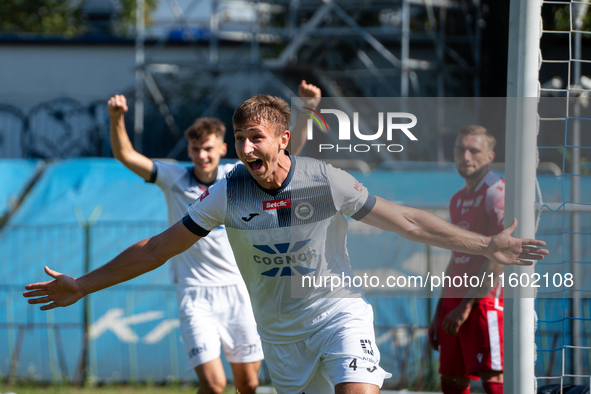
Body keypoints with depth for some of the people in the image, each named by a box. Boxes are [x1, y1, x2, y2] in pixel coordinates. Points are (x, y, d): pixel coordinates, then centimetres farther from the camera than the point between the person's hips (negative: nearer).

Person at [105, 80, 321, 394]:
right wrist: (117, 120, -27)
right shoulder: (173, 180, 0)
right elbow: (126, 155, -9)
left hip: (237, 290, 2)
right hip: (195, 295, -2)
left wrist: (306, 110, -13)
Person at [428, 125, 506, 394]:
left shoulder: (497, 193, -8)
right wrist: (439, 314, 21)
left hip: (484, 302, -9)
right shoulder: (458, 200, 19)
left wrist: (466, 305, -19)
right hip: (454, 302, 9)